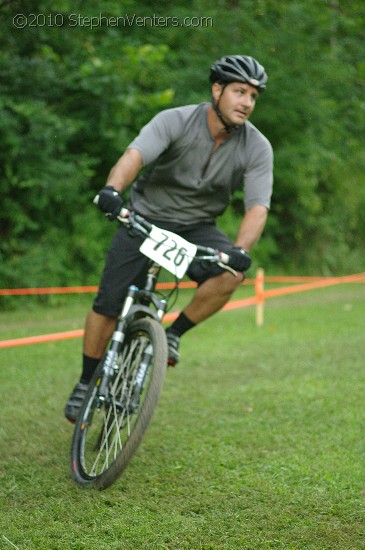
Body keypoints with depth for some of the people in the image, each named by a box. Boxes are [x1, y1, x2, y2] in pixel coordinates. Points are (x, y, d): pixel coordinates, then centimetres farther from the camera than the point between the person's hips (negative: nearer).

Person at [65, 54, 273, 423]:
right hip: (146, 217, -2)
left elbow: (257, 206, -21)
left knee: (230, 273, -29)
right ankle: (87, 383, 13)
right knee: (109, 304, -8)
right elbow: (135, 154, -34)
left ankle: (174, 333, -7)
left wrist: (241, 249, -41)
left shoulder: (257, 148, -12)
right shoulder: (176, 121, -19)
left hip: (196, 227, 2)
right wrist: (112, 188, -56)